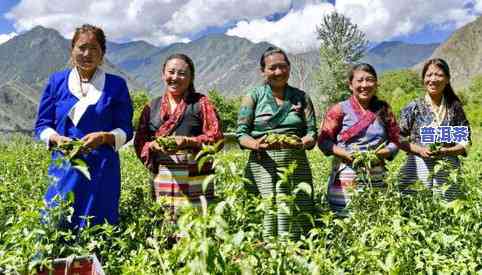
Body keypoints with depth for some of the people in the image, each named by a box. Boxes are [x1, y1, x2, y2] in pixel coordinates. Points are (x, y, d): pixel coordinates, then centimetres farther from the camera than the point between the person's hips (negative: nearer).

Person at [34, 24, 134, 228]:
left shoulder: (116, 85, 4)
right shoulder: (57, 81, 8)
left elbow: (125, 130, 3)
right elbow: (42, 125, 10)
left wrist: (103, 137, -16)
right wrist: (57, 139, -12)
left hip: (102, 170, -1)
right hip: (63, 168, 1)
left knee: (97, 228, 2)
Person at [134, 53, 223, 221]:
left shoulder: (201, 103, 7)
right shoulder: (151, 107, 16)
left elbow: (216, 137, -2)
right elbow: (139, 143, 12)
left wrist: (188, 141, -17)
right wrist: (154, 145, -10)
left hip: (196, 179, -2)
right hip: (162, 179, 3)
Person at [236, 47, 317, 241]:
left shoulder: (301, 97, 15)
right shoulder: (253, 97, 9)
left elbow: (312, 133, 10)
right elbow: (241, 134, 3)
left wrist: (302, 143, -13)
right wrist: (256, 144, -18)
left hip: (296, 164, 2)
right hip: (263, 164, -2)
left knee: (297, 216, -5)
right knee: (266, 213, -11)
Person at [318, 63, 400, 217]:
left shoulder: (383, 109, 11)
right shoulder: (340, 110, 1)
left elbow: (395, 140, 12)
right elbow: (324, 140, -1)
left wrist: (380, 153, -7)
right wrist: (347, 154, -15)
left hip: (376, 179, 3)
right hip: (346, 178, -3)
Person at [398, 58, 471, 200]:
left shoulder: (455, 107, 6)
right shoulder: (413, 108, 3)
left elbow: (465, 142, 8)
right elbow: (399, 138, 4)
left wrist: (446, 151, -10)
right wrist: (419, 149, -12)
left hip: (448, 169, 1)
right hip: (417, 169, -1)